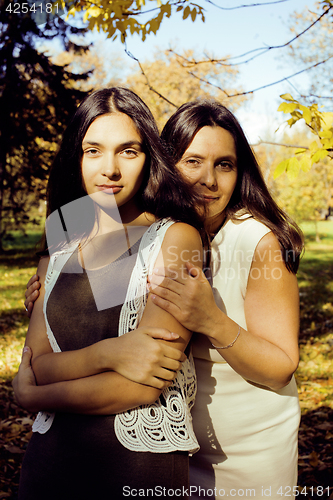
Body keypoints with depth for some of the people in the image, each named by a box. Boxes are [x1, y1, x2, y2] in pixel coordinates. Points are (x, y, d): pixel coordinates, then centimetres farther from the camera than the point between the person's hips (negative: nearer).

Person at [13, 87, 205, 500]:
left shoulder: (176, 238, -11)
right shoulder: (60, 252, 6)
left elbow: (143, 387, -17)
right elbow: (36, 366, -1)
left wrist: (33, 395, -6)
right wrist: (108, 353, -21)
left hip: (142, 465, -4)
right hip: (51, 457, 5)